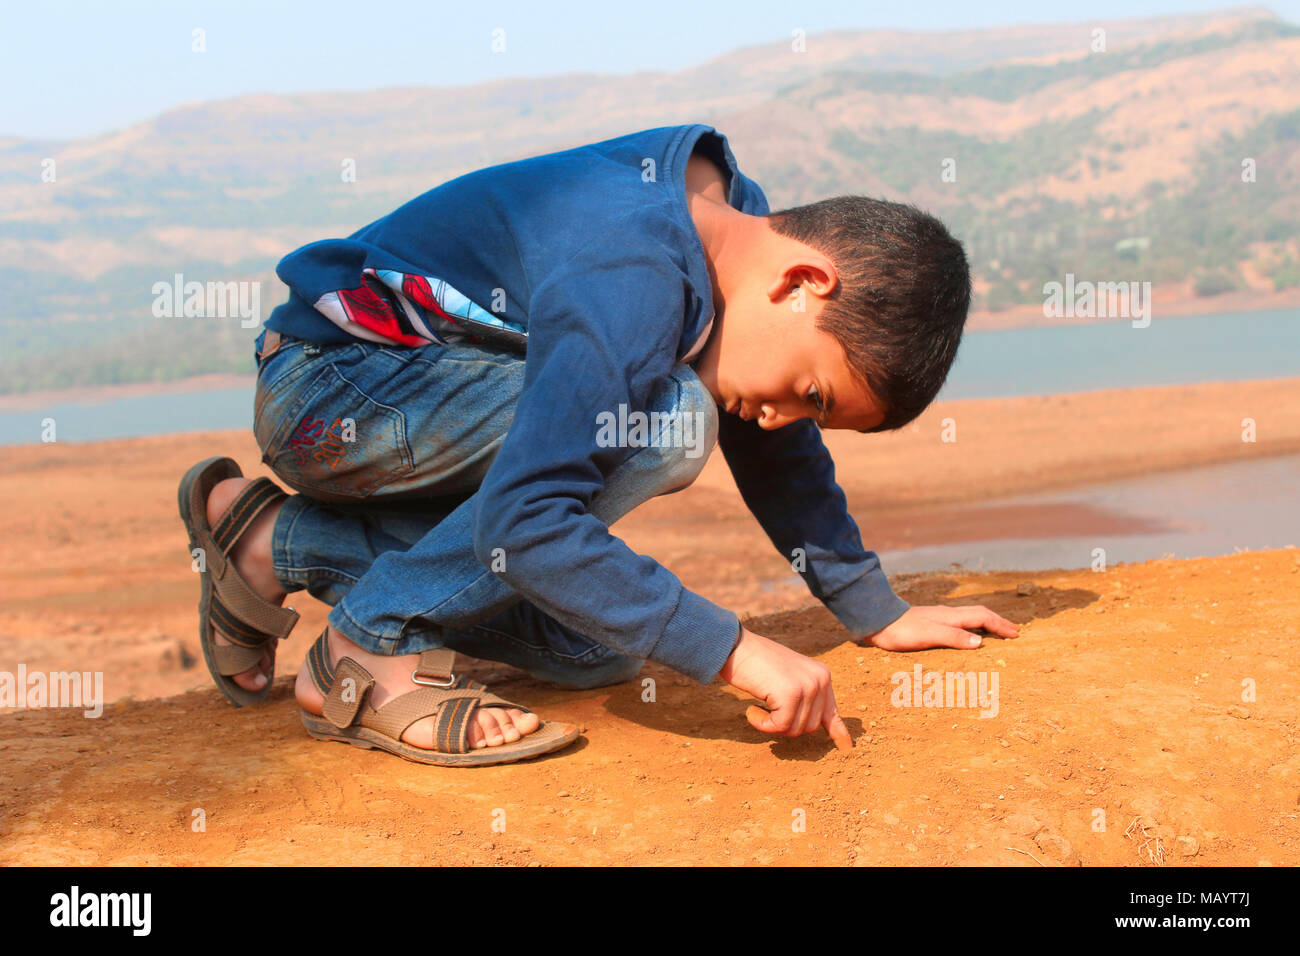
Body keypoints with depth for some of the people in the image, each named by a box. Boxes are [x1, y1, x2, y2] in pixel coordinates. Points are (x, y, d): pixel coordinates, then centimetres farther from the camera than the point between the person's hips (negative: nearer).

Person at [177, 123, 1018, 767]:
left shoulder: (739, 220, -3)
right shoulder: (633, 281, -31)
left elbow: (778, 454, 9)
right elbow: (524, 524, -37)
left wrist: (878, 612, 10)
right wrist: (734, 650, -36)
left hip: (424, 397, 9)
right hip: (321, 388, -9)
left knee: (597, 650, 2)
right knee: (662, 424, -28)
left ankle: (279, 544, 11)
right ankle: (374, 648, -15)